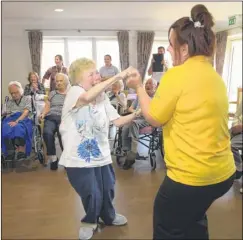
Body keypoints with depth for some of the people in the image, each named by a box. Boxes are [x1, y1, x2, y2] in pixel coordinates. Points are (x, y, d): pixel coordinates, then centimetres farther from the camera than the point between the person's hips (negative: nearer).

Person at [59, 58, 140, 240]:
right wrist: (117, 76, -41)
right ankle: (90, 221, 35)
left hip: (101, 155, 6)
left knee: (107, 190, 18)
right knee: (92, 194, 1)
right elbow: (87, 97, -40)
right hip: (79, 158, -6)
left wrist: (136, 114, -16)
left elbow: (117, 121, 1)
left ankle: (108, 216, 49)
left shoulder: (103, 97, 4)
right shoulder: (74, 92, -16)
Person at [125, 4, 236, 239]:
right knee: (192, 221, 31)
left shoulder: (177, 75, -18)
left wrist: (138, 86, 3)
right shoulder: (215, 76, 8)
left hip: (191, 176, -8)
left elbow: (154, 117, -9)